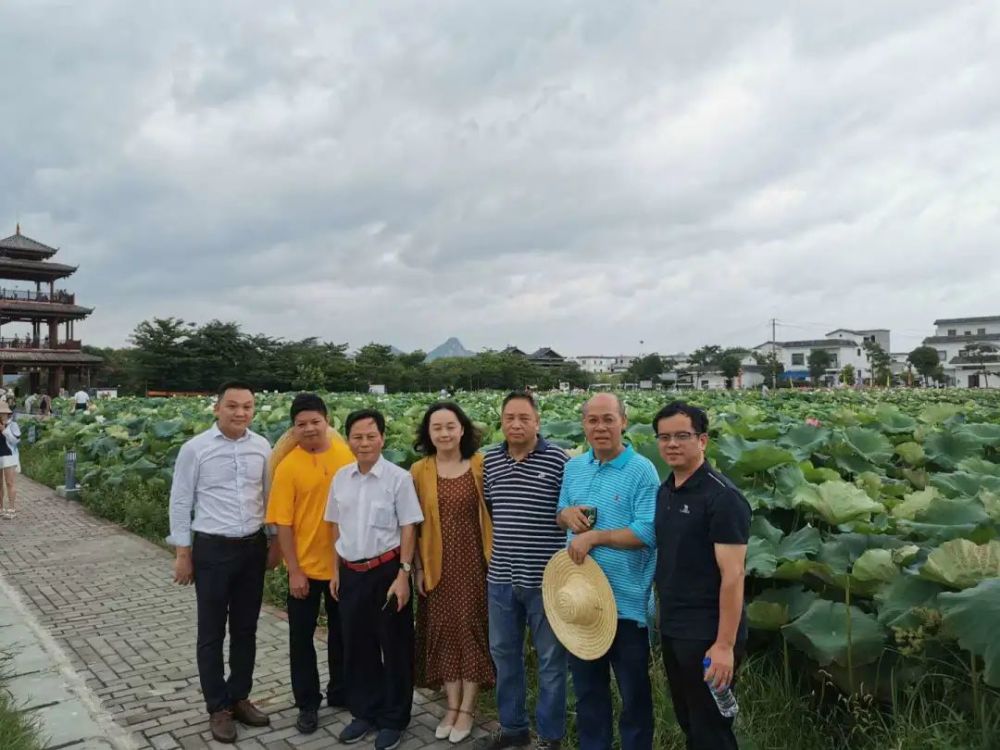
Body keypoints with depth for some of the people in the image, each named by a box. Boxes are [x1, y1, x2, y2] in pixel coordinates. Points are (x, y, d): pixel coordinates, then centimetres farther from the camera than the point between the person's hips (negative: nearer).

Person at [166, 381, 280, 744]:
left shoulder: (262, 447, -1)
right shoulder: (195, 448, -10)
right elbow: (180, 502, -4)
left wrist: (275, 541, 9)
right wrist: (183, 553, -4)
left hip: (253, 547, 3)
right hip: (212, 549, -3)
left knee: (245, 629, 15)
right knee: (212, 633, 9)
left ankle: (239, 697, 33)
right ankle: (218, 707, 25)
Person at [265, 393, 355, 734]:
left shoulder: (347, 454, -5)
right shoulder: (288, 467, -12)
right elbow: (283, 523, -10)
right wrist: (294, 570, -11)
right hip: (306, 566, -2)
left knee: (342, 631, 18)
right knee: (302, 636, 10)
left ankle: (340, 692, 37)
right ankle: (307, 704, 27)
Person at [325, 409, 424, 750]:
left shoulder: (398, 478, -12)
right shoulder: (341, 478, 2)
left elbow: (408, 529, -9)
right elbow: (336, 528, 11)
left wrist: (403, 575, -12)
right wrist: (336, 572, 12)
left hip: (386, 570, -4)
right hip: (351, 573, 5)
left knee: (394, 647, 9)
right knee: (356, 645, 16)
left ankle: (393, 719, 26)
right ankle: (364, 712, 34)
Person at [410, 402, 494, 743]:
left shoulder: (480, 465, -6)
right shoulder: (419, 471, -1)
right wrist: (418, 567, 1)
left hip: (473, 561, -2)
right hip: (438, 565, 2)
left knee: (471, 627, 5)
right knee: (444, 629, 10)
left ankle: (467, 708, 21)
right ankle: (452, 705, 27)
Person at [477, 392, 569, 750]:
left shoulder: (558, 459, -11)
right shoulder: (490, 461, 4)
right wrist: (499, 543, 13)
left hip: (545, 579, -5)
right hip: (500, 578, 5)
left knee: (550, 659, 9)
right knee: (504, 653, 18)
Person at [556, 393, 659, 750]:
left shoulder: (642, 470, -13)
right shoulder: (574, 467, 7)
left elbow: (649, 533, -19)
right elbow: (561, 513, 16)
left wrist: (594, 536, -21)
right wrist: (568, 513, -7)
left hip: (625, 600, -5)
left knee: (633, 690, 13)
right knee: (587, 685, 21)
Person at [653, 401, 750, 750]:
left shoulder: (722, 496, -17)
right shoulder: (665, 491, 7)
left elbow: (732, 575, -20)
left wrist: (725, 644, -22)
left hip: (708, 636, -7)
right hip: (672, 631, 7)